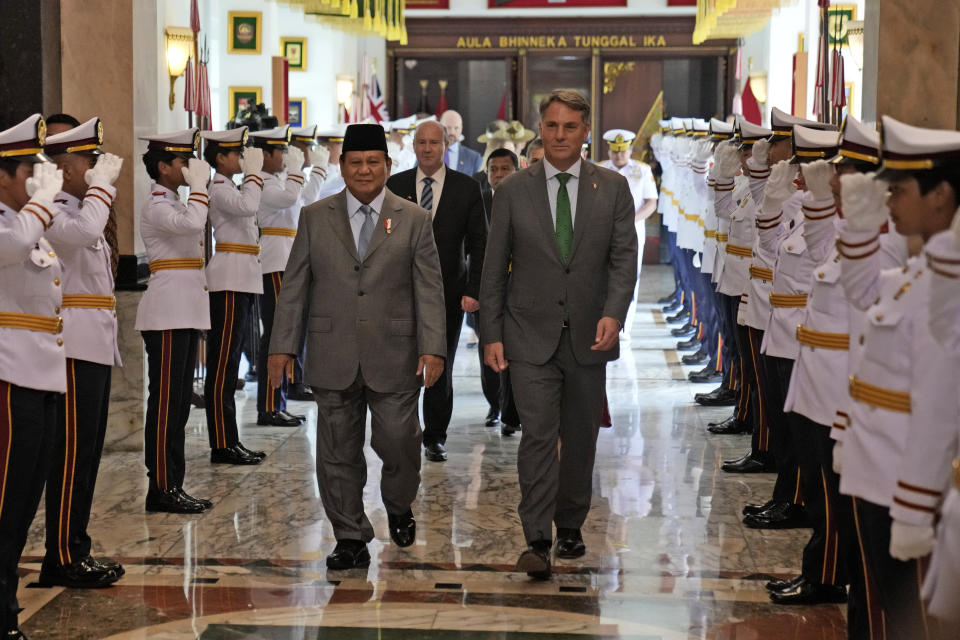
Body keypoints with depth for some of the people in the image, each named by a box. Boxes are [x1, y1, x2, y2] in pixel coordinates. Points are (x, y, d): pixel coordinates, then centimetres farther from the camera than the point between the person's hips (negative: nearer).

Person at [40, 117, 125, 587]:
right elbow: (85, 231, -35)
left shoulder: (79, 209, 20)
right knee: (71, 453, -7)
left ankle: (74, 552, 18)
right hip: (74, 349, -10)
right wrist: (101, 185, -21)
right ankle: (63, 559, -1)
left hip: (94, 347, 10)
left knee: (86, 454, 12)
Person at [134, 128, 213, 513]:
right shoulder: (157, 207, -11)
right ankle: (161, 490, -2)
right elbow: (194, 223, -32)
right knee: (165, 402, -6)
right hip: (167, 317, -10)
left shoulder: (173, 204, 20)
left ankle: (173, 486, 15)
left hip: (184, 314, 10)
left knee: (179, 403, 10)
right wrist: (198, 185, -17)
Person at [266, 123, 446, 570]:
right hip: (333, 358, 1)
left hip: (393, 358, -1)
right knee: (338, 452, 4)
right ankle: (350, 539, 15)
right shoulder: (315, 218, 8)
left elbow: (429, 289, 2)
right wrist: (282, 345, 2)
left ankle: (399, 508, 30)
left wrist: (433, 347, -8)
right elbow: (294, 287, 8)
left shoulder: (413, 220, 5)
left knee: (398, 444, -1)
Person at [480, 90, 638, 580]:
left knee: (581, 438, 10)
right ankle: (537, 540, -9)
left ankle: (570, 526, 26)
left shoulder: (613, 189, 5)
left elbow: (624, 258, 1)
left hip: (588, 337, 2)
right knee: (538, 435, -10)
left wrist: (613, 313, -15)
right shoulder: (513, 191, 3)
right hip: (531, 337, -2)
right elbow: (494, 268, 5)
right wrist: (491, 334, -1)